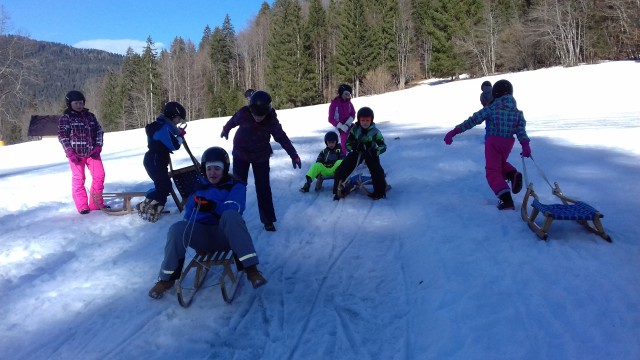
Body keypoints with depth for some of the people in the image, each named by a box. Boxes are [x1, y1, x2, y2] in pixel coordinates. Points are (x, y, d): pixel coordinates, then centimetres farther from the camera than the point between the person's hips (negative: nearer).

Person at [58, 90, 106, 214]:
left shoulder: (90, 116, 10)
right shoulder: (65, 118, -3)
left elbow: (99, 131, 11)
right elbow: (63, 137, -7)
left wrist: (98, 146, -2)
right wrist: (70, 152, -15)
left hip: (92, 152, 4)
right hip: (76, 154, -4)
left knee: (99, 175, 0)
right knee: (78, 179, 2)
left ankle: (96, 203, 14)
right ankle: (82, 206, 10)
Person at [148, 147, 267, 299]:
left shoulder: (235, 186, 6)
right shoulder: (199, 186, 17)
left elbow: (234, 210, -14)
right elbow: (189, 214, 11)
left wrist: (213, 207, -32)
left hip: (226, 235, -3)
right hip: (202, 234, 3)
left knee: (230, 215, -35)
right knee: (177, 229, -26)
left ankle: (250, 268, -38)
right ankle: (167, 278, -9)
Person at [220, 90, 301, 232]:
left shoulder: (271, 121, -23)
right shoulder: (243, 114, -23)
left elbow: (282, 138, -12)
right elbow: (232, 121, 0)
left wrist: (294, 155, -14)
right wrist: (225, 130, 20)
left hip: (261, 157, 0)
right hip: (241, 154, 0)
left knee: (263, 188, 0)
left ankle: (268, 220, 9)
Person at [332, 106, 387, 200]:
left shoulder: (375, 132, -15)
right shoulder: (354, 129, -10)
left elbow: (383, 146, -15)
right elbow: (348, 143, -5)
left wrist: (375, 151, -35)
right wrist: (354, 147, -28)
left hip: (371, 153, -2)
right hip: (356, 152, 2)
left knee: (377, 172, -23)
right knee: (341, 171, -10)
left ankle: (379, 192, 0)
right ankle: (338, 191, 10)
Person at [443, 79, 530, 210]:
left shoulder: (491, 108, -5)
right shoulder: (517, 112, 7)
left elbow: (473, 120, -7)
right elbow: (521, 130, -6)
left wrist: (454, 131, -6)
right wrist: (525, 146, -13)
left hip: (493, 141, -5)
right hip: (508, 142, 5)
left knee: (492, 171, 1)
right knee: (500, 163, 31)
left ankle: (507, 200, -15)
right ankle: (513, 174, -2)